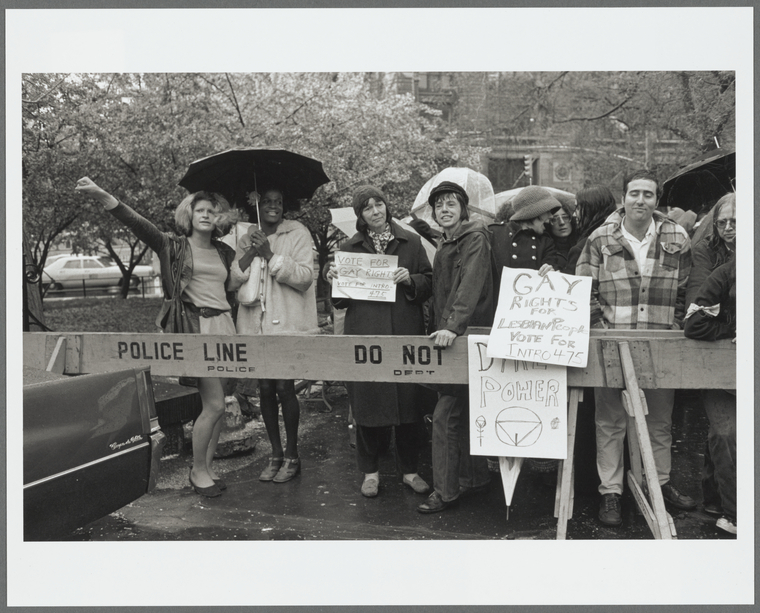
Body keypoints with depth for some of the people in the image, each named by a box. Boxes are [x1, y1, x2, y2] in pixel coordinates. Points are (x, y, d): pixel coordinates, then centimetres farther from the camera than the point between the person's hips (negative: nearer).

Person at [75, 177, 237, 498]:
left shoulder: (225, 253, 16)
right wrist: (102, 196, -28)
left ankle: (207, 466, 22)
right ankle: (197, 471, 9)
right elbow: (138, 223, -15)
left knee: (217, 403, 8)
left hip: (223, 327, 5)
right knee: (214, 405, -8)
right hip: (194, 329, -5)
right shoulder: (174, 246, 2)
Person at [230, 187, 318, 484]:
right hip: (256, 325, 4)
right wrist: (251, 253, -10)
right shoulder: (248, 238, 13)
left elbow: (304, 276, -11)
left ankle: (291, 455, 10)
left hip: (288, 323, -4)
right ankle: (275, 453, 19)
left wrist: (270, 255, -16)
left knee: (284, 387, -5)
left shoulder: (298, 233, 1)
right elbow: (234, 280, 4)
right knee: (265, 388, 7)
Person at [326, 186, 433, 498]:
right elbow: (340, 300, 12)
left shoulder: (410, 242, 9)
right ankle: (370, 471, 19)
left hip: (406, 334, 0)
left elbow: (429, 284, 9)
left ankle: (409, 469, 19)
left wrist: (411, 279, -10)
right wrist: (334, 279, -7)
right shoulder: (349, 248, 10)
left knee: (409, 402, 3)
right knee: (367, 402, 3)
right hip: (364, 334, 0)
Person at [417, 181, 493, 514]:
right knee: (463, 411, 15)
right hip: (445, 336, 9)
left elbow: (471, 285, -23)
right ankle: (474, 477, 26)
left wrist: (453, 326, -33)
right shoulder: (444, 245, 19)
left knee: (445, 414, -9)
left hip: (466, 337, -9)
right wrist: (436, 327, 13)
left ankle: (445, 490, -1)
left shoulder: (475, 236, -9)